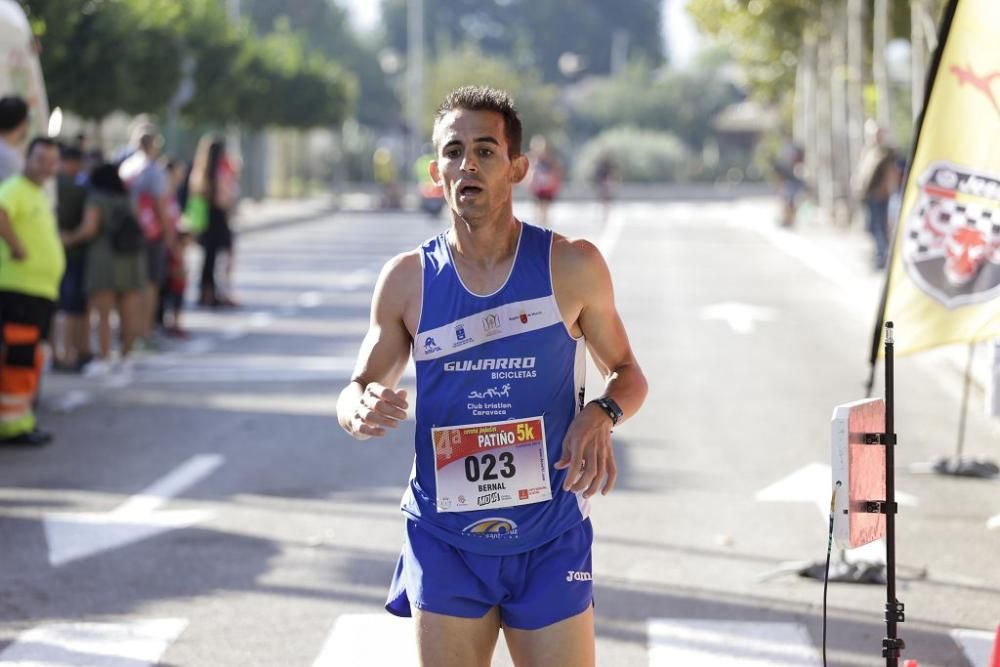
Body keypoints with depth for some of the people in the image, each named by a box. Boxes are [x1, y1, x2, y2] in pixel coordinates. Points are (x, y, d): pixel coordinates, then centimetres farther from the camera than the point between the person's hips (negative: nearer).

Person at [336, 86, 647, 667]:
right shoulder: (408, 280, -1)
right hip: (445, 542, 1)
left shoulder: (571, 267, -4)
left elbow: (629, 374, 7)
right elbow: (359, 388, 10)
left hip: (550, 540, -1)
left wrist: (602, 414, -16)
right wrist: (360, 411, -16)